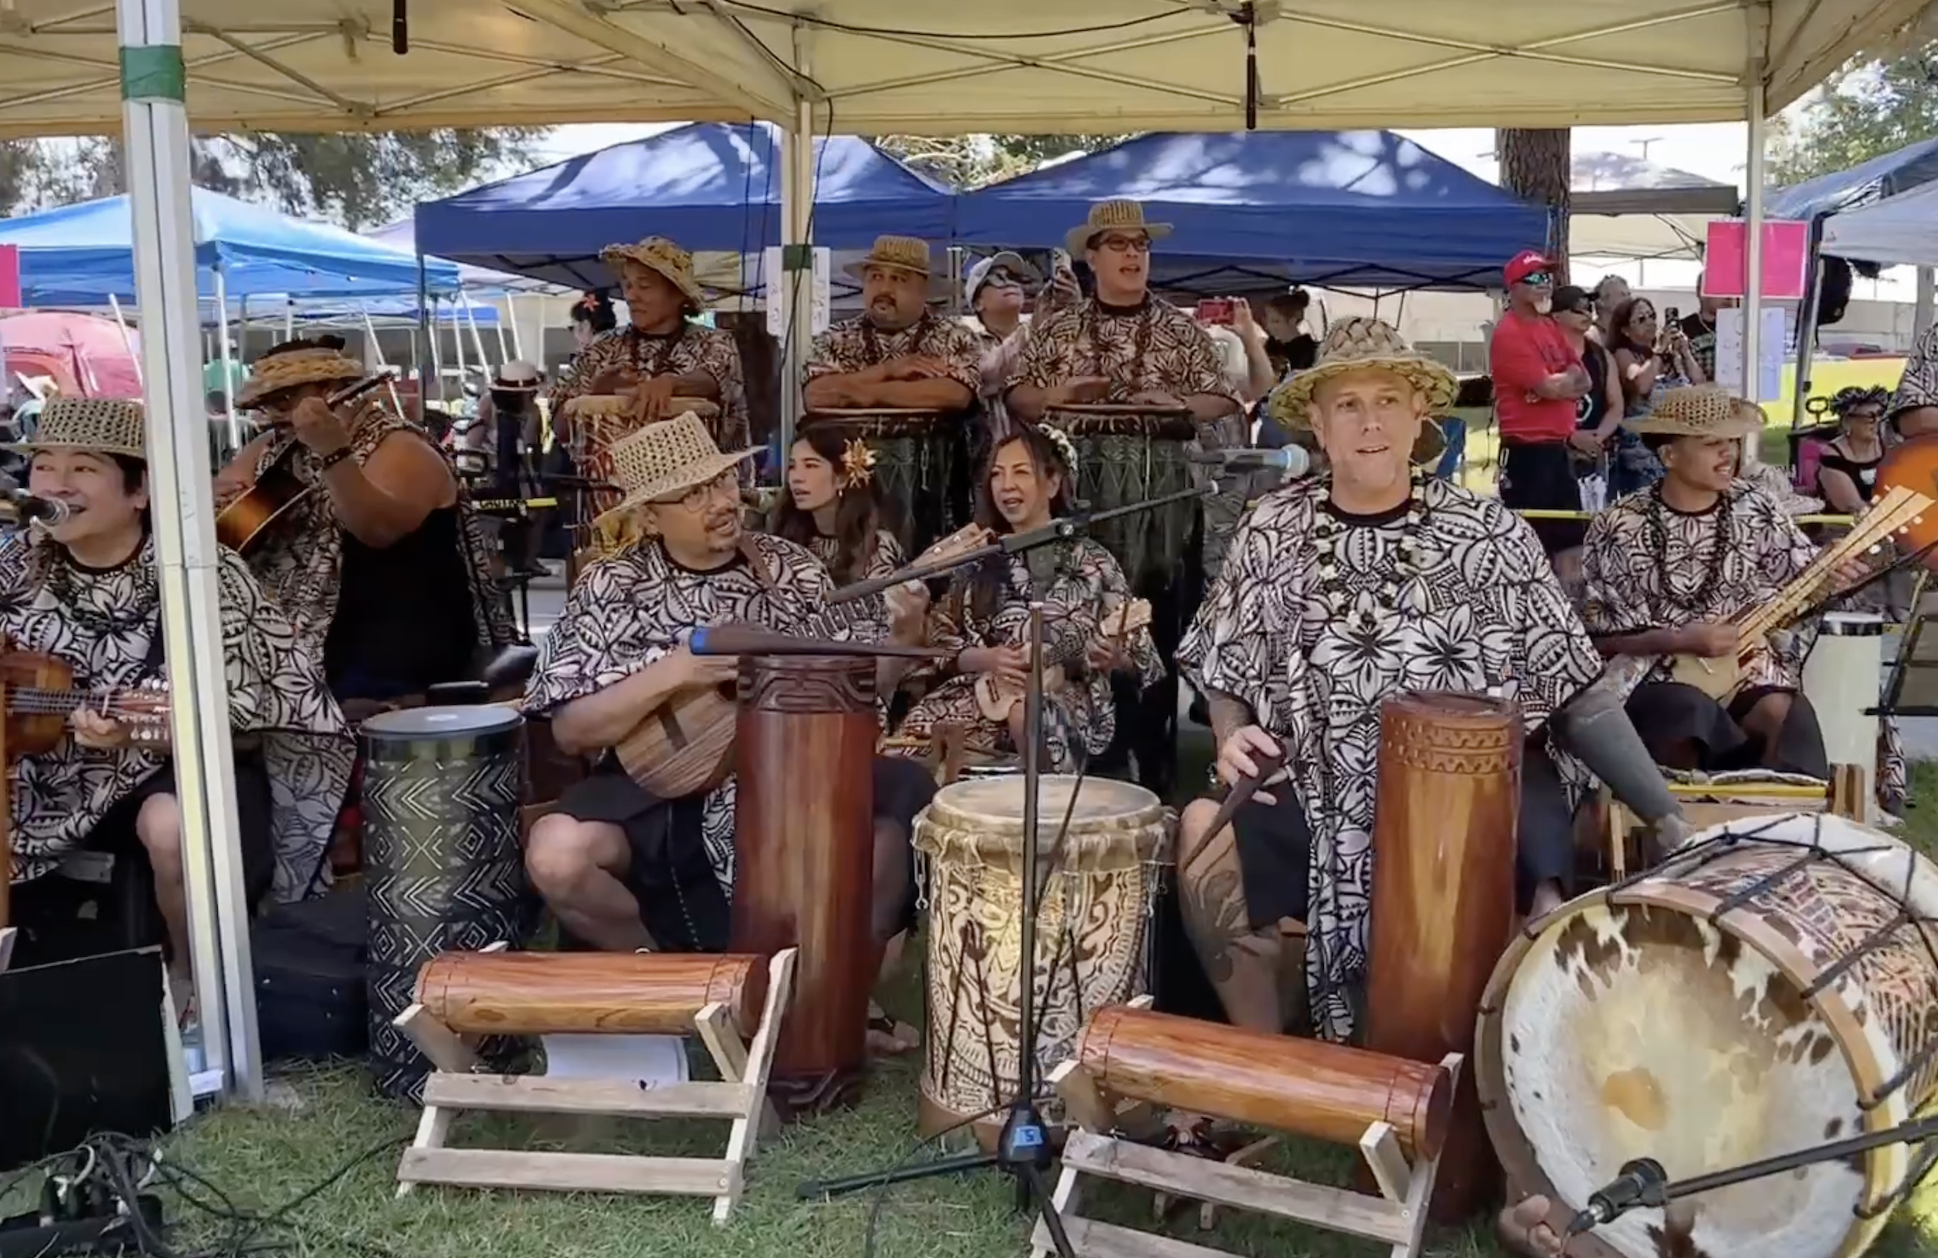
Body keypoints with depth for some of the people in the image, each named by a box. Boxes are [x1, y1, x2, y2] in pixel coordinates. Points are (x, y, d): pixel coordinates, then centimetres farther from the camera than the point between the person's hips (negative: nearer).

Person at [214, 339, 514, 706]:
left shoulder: (398, 450, -8)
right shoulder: (272, 450, 14)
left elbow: (379, 531, -27)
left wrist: (332, 452, -35)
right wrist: (215, 501, -7)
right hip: (286, 641, 7)